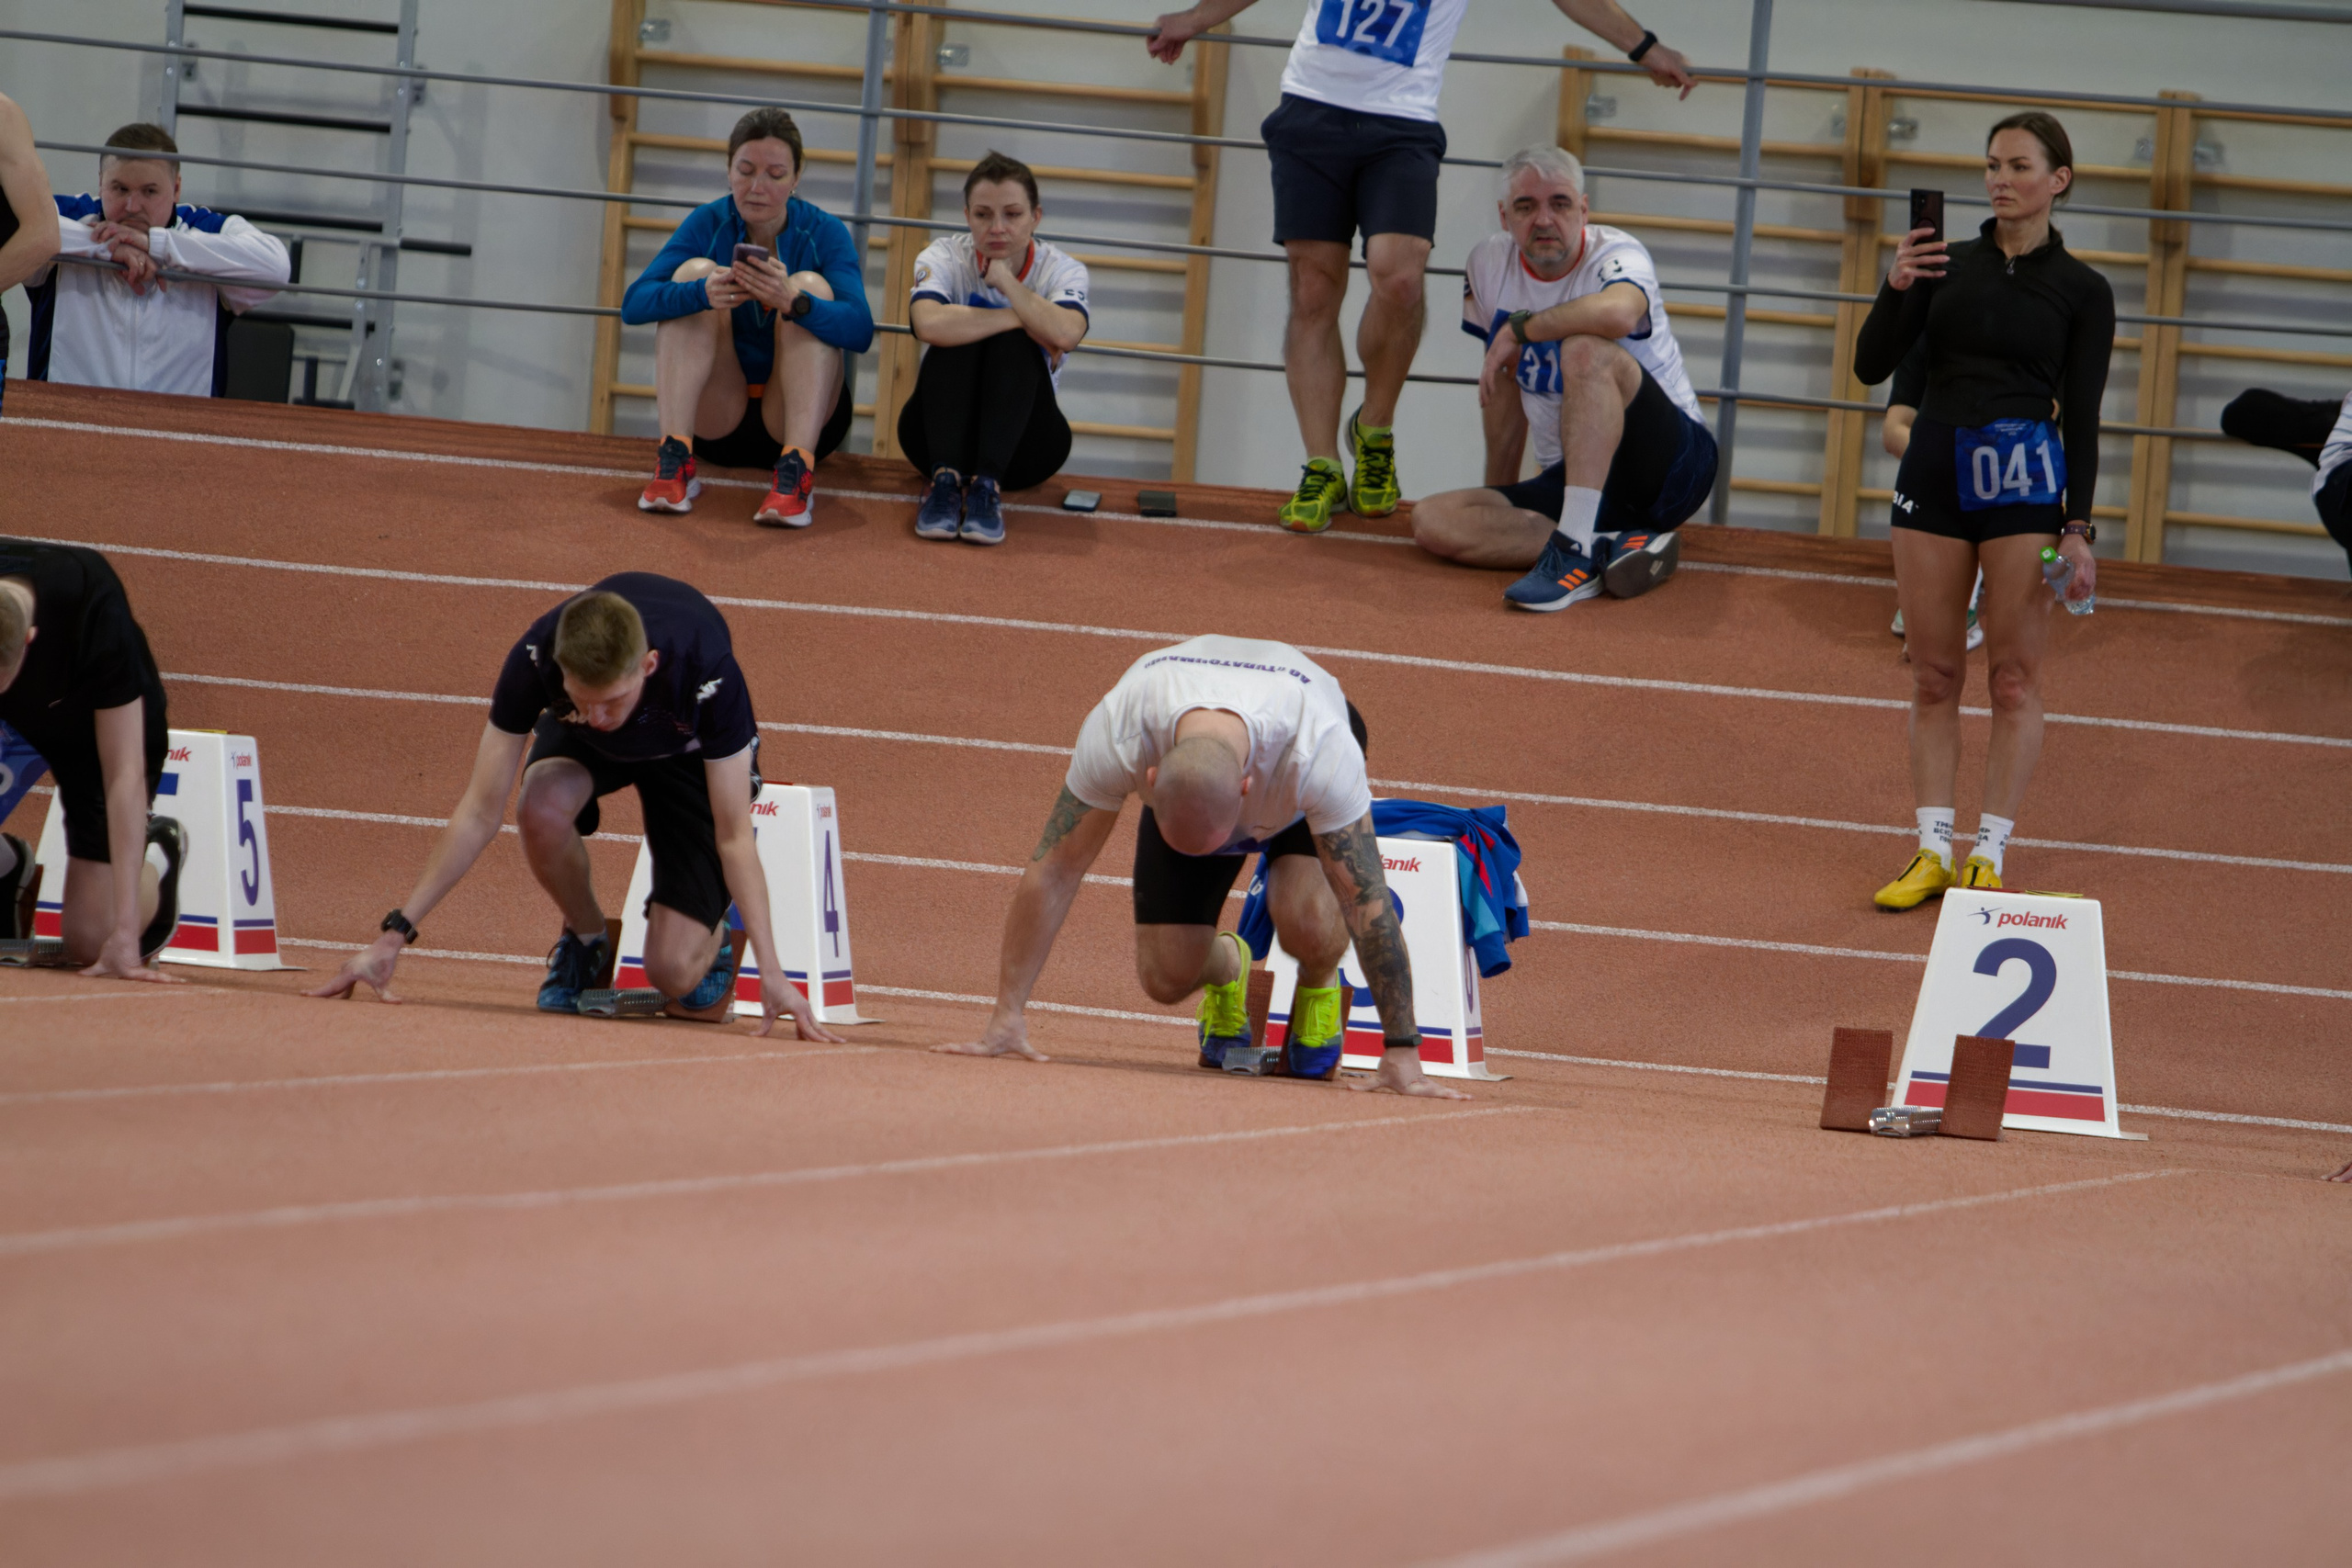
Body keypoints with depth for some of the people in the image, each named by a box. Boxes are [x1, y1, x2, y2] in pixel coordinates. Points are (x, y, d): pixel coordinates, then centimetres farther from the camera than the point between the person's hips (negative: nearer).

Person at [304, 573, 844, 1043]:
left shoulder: (707, 672, -42)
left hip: (690, 750, -2)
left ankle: (717, 927, 19)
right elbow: (480, 813, -29)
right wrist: (394, 935, -32)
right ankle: (586, 942, -5)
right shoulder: (535, 658, -37)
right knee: (542, 810, -36)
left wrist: (771, 973, -39)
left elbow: (734, 838, -34)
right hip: (585, 749, 2)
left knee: (673, 973, -19)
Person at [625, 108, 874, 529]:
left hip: (794, 418, -1)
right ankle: (674, 461, -28)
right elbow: (633, 304, -18)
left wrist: (793, 302, -43)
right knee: (695, 271, -17)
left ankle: (795, 474, -36)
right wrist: (703, 293, -39)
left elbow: (861, 332, -23)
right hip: (714, 416, 1)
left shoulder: (824, 232, -7)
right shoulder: (708, 224, -4)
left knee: (810, 285, -21)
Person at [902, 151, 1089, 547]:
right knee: (956, 337, -27)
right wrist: (1023, 318, -26)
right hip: (942, 434, 0)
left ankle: (987, 486, -39)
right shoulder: (944, 258, -8)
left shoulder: (1062, 269, -6)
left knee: (1014, 344, -28)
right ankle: (946, 480, -38)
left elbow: (1064, 335, -31)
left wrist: (1005, 280, -22)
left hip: (1021, 444, 0)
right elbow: (929, 324, -33)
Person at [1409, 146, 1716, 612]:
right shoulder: (1490, 263, 6)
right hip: (1570, 479, 6)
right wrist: (1498, 493, 21)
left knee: (1586, 350, -33)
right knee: (1433, 522, -16)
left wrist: (1518, 328, -25)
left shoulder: (1617, 254, -13)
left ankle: (1576, 548, -38)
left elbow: (1617, 313, -40)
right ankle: (1610, 549, -25)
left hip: (1672, 462, -6)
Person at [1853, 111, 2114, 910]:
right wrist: (1896, 288, -14)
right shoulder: (1944, 262, 8)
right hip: (1934, 470, 3)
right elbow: (1872, 366, 3)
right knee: (1933, 676, 4)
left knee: (2014, 679, -2)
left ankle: (1988, 857, 2)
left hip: (2024, 477, -3)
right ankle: (1933, 851, 9)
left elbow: (2082, 415, 0)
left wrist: (2078, 527, -7)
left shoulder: (2082, 291, 2)